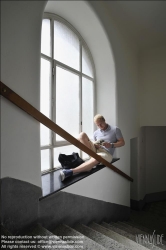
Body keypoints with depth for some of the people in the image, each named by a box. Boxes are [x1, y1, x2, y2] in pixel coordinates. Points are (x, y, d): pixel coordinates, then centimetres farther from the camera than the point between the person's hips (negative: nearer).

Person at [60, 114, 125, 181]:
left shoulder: (115, 129, 2)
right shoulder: (96, 133, 13)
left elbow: (122, 142, 2)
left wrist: (111, 145, -15)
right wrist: (95, 145, -5)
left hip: (106, 154, -4)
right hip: (96, 150, 5)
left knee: (96, 158, -42)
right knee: (82, 135, -13)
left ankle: (71, 172, -44)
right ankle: (93, 157, -21)